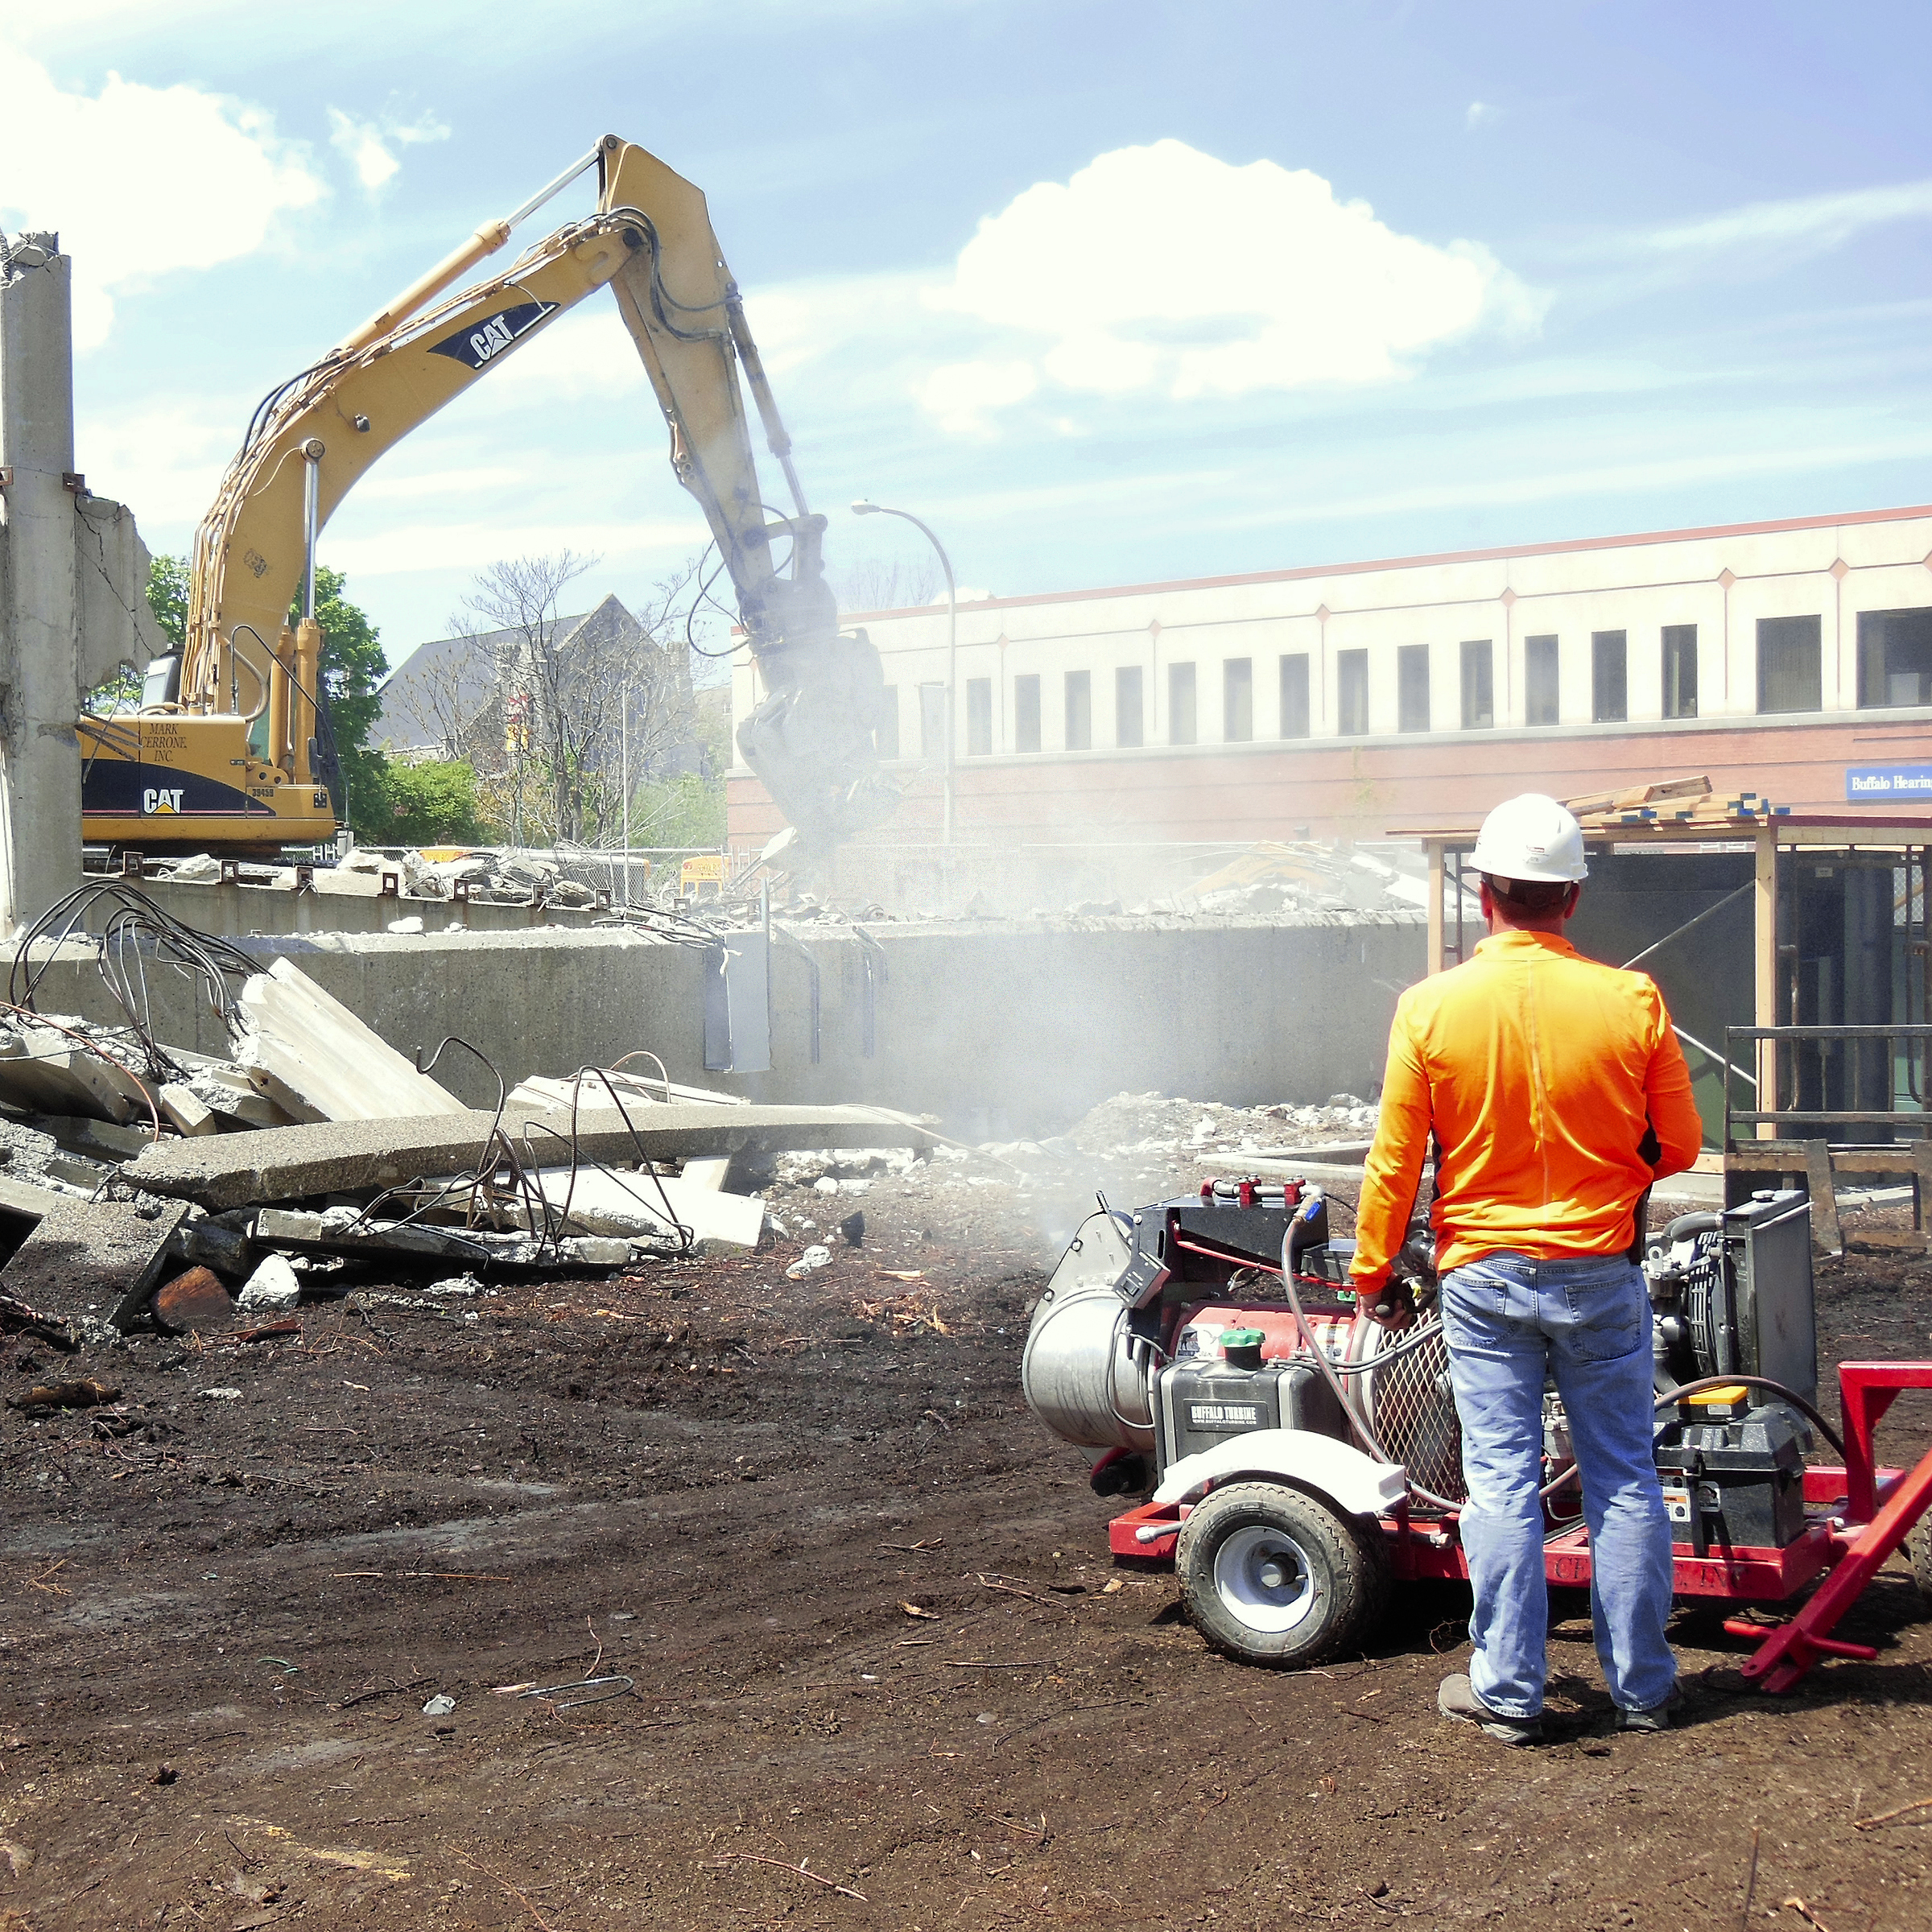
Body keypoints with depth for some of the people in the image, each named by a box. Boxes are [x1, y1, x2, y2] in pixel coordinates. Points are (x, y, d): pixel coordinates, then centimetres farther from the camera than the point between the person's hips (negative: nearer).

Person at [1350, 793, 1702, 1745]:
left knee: (1502, 1483, 6)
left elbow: (1394, 1165, -6)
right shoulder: (1631, 1000, -8)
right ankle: (1641, 1686, 20)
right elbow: (1679, 1146, 1)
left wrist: (1371, 1277, 7)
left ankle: (1508, 1692, 12)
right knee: (1623, 1480, 11)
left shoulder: (1430, 1007, -10)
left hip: (1483, 1279, -1)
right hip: (1601, 1275, 1)